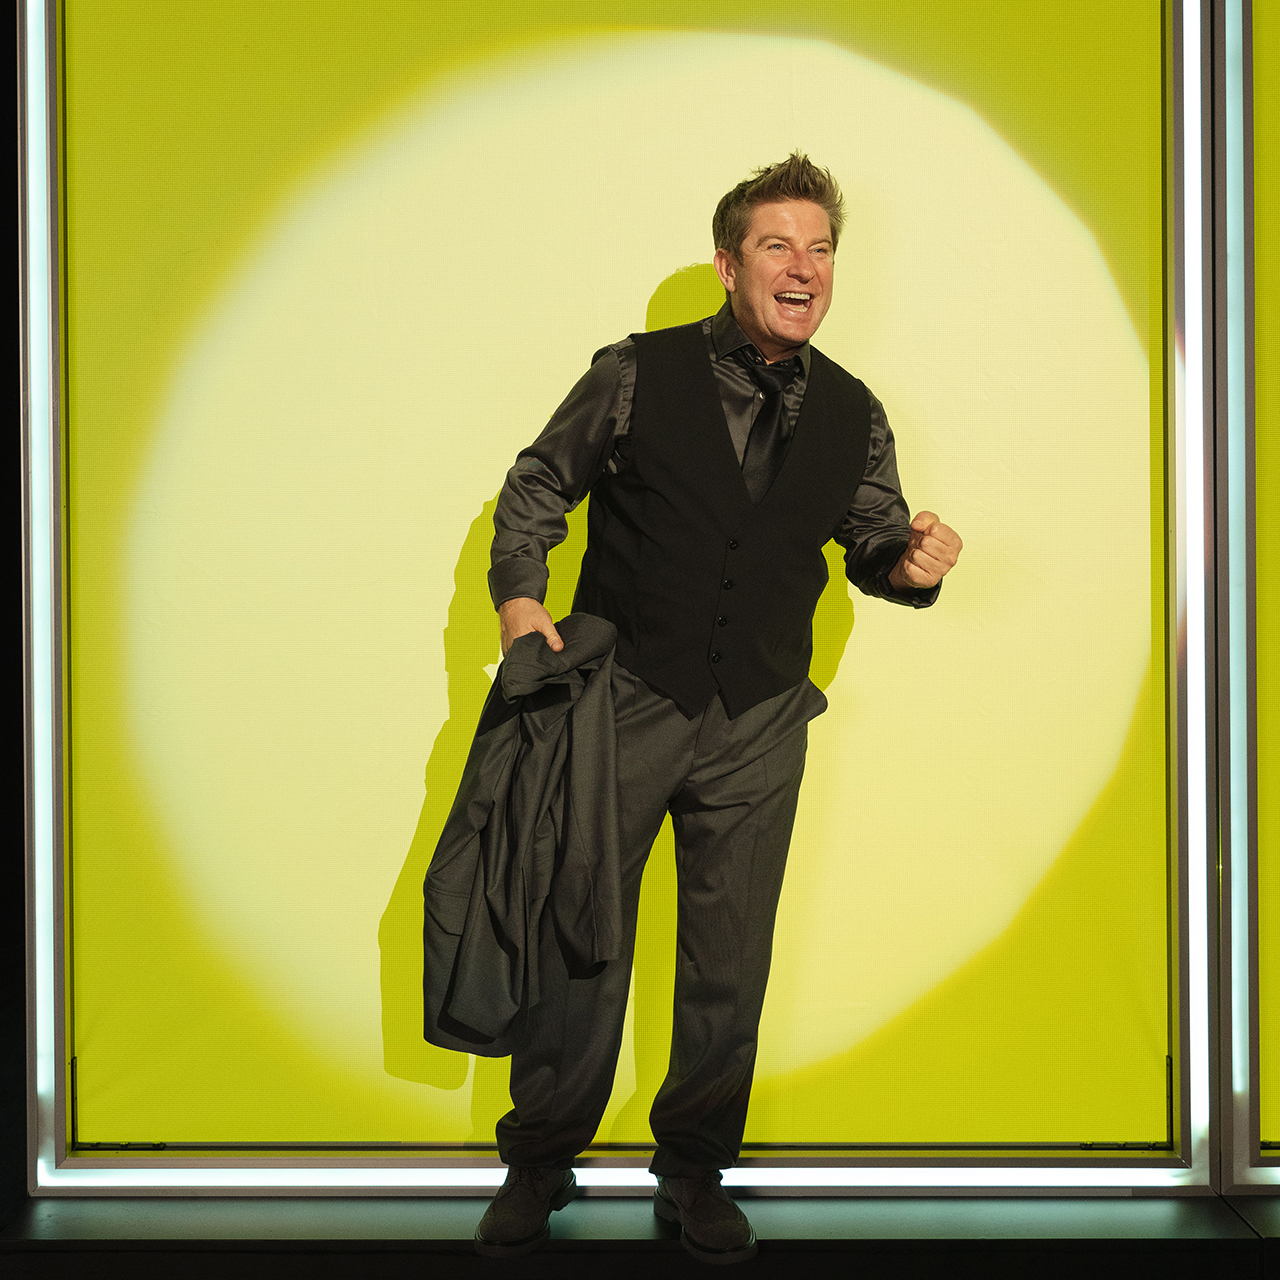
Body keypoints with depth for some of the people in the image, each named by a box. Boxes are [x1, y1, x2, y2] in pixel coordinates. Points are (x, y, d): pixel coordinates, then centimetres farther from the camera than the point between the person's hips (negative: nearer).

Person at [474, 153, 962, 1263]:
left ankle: (696, 1170, 31)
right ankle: (539, 1165, 26)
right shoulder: (634, 376, -4)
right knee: (578, 938, 6)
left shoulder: (853, 417, 4)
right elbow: (536, 484, 5)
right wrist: (520, 592, -10)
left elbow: (871, 540, 13)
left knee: (730, 962, 10)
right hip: (624, 701, -2)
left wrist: (910, 561, -11)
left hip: (760, 725, 2)